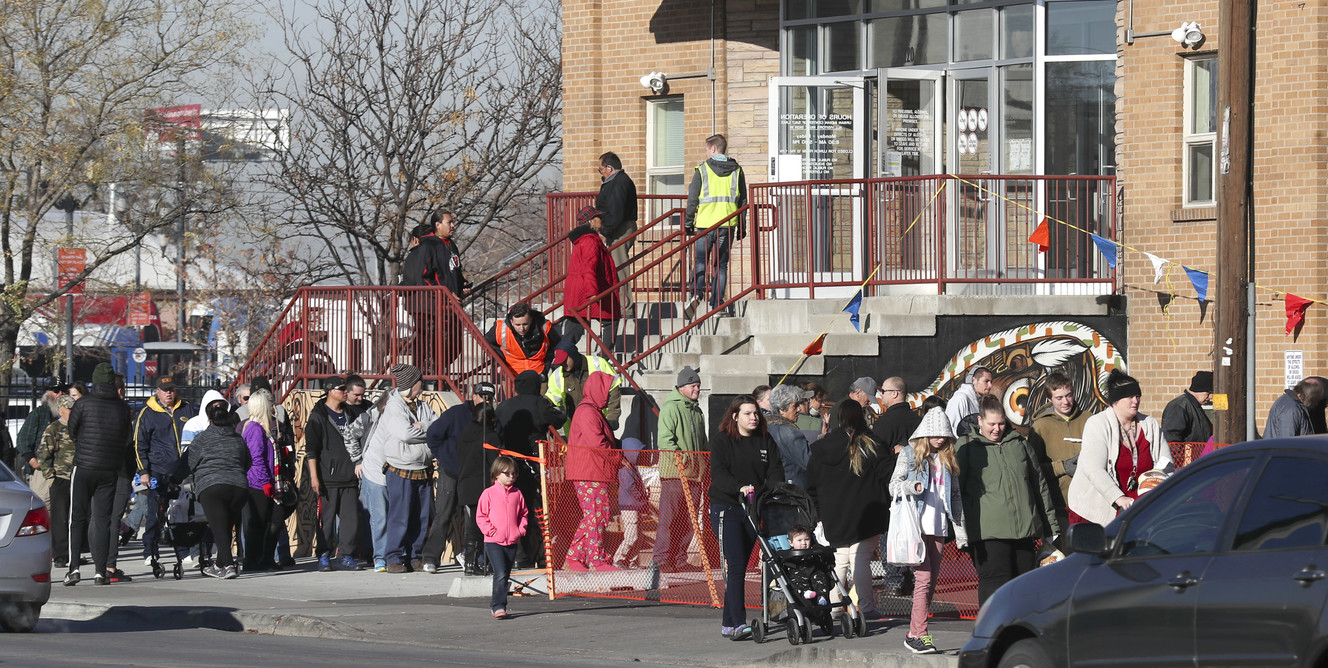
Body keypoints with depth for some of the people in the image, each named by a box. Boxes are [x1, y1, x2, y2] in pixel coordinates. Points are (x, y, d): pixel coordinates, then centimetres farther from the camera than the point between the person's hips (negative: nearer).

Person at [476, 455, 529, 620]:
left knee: (505, 575, 10)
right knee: (500, 574, -15)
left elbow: (524, 514, 17)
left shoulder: (517, 494, 8)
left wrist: (521, 529, 2)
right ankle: (498, 606, -13)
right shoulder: (489, 494, -3)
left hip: (512, 541, 5)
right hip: (494, 542, -5)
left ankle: (495, 604, 21)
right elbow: (480, 516, -1)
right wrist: (490, 530, -11)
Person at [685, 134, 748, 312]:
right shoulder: (736, 170, 7)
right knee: (721, 264, 7)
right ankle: (717, 303, 3)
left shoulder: (702, 170, -3)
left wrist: (688, 223, 9)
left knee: (701, 261, 5)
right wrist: (742, 227, 16)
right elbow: (743, 200, 10)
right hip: (728, 224, 2)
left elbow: (692, 199, -1)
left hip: (706, 223, -2)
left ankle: (696, 292, -18)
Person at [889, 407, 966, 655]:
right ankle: (920, 634, -13)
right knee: (924, 578, -13)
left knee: (932, 580, 5)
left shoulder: (948, 459, 14)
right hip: (916, 525, -5)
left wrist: (960, 530, 11)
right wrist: (911, 486, -23)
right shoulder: (910, 454, 2)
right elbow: (894, 485, -1)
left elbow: (955, 495, 16)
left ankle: (914, 633, 13)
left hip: (938, 527, 5)